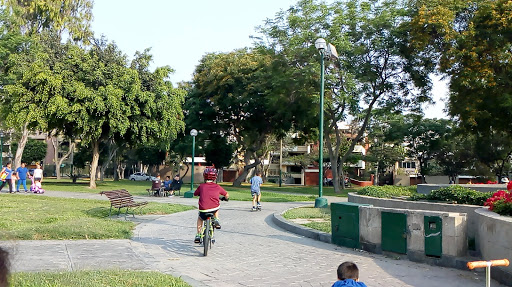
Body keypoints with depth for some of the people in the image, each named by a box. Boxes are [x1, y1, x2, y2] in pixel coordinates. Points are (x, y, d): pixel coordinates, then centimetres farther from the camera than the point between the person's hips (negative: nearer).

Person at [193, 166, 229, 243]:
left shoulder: (201, 186, 6)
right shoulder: (217, 187, 8)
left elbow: (195, 194, 23)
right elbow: (227, 195, 20)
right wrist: (226, 198, 44)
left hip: (204, 210, -1)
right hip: (214, 209, 1)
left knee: (200, 218, 32)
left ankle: (198, 235, 26)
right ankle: (216, 220, 23)